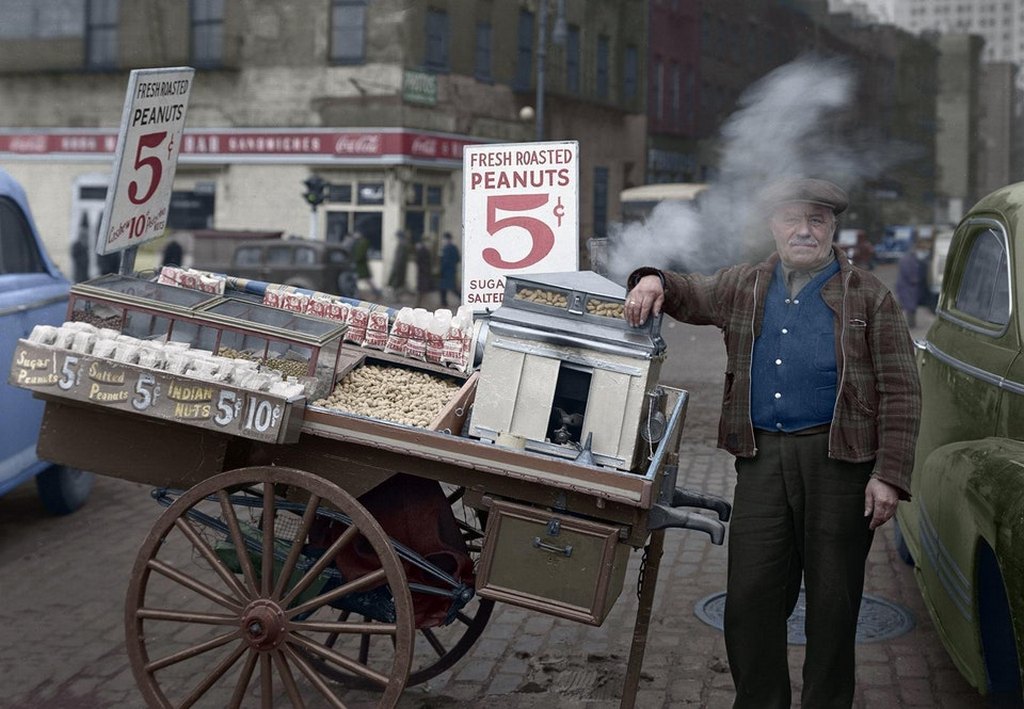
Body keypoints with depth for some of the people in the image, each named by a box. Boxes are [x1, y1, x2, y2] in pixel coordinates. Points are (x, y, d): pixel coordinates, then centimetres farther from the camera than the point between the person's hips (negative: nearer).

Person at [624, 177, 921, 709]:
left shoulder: (868, 297, 3)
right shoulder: (744, 287, 13)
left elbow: (900, 392, -1)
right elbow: (687, 295, 26)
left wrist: (890, 475, -9)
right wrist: (654, 282, 0)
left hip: (838, 461, -3)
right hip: (762, 459, 3)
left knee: (833, 601, 5)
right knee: (750, 597, 3)